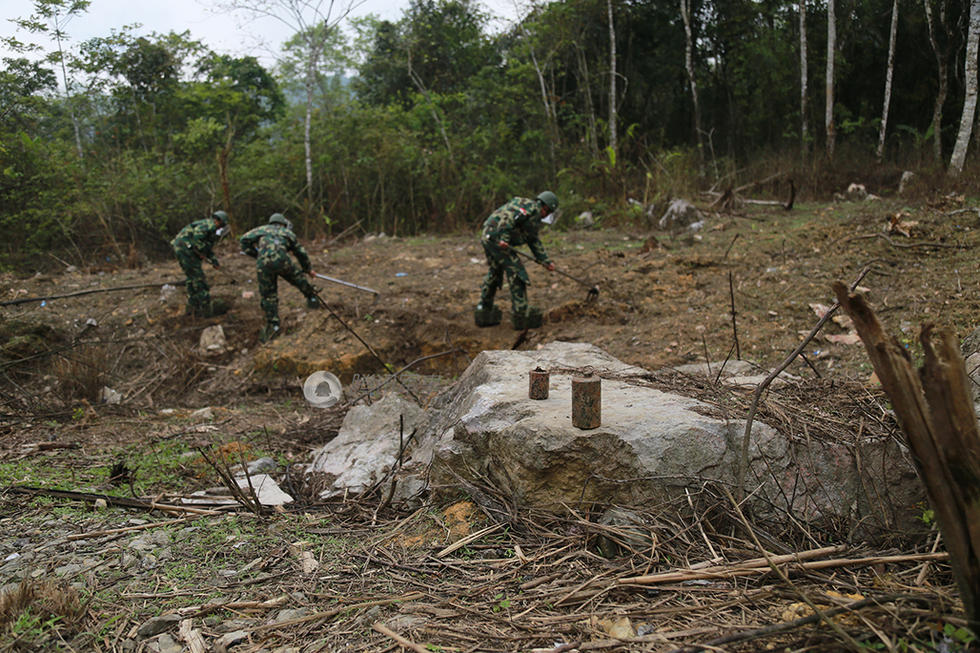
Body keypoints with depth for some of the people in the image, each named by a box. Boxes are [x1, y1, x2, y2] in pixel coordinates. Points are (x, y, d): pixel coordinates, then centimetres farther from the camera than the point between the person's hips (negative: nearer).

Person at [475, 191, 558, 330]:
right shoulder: (534, 208, -3)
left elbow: (534, 240, 28)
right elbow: (509, 219, -21)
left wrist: (546, 262, 25)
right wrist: (504, 238, -26)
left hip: (487, 236, 10)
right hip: (497, 237, -10)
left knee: (494, 272, 22)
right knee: (516, 273, -5)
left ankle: (483, 310, 29)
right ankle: (521, 313, -4)